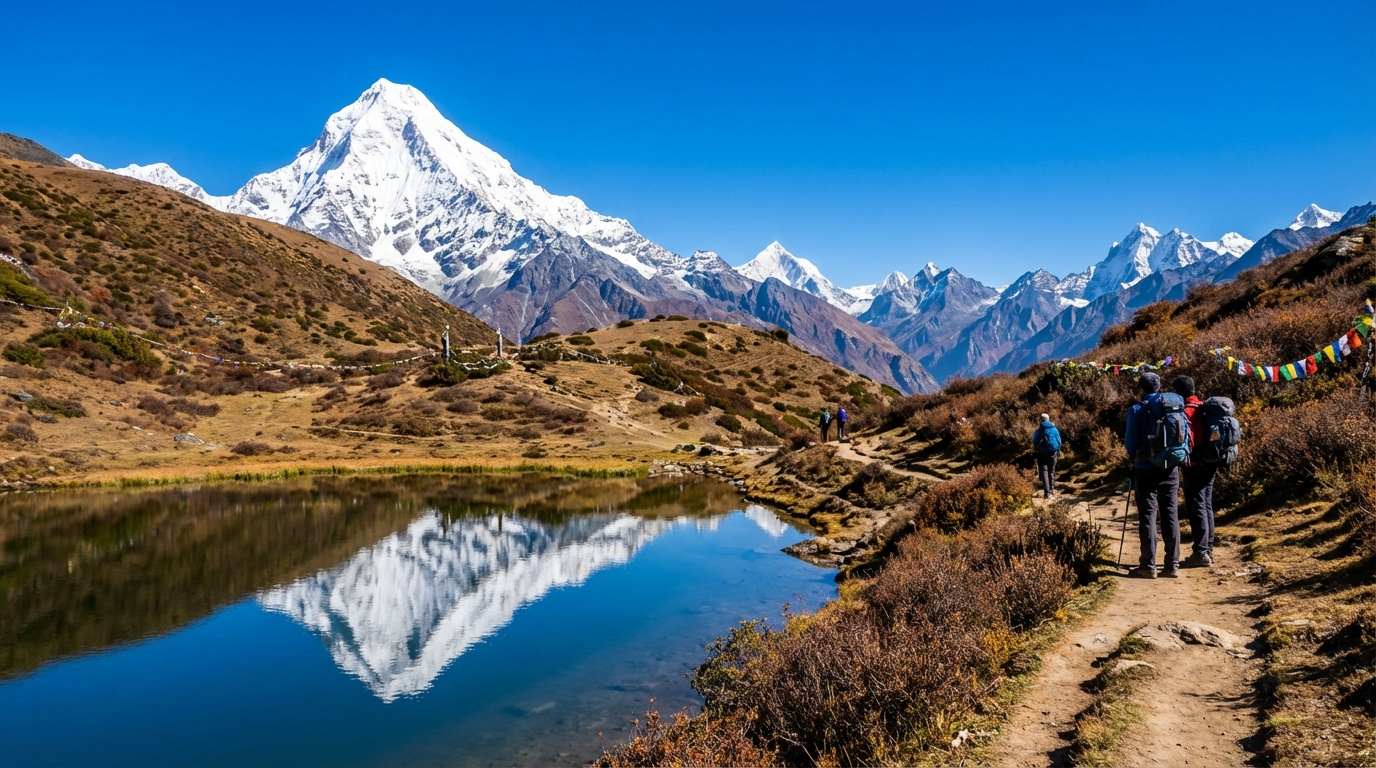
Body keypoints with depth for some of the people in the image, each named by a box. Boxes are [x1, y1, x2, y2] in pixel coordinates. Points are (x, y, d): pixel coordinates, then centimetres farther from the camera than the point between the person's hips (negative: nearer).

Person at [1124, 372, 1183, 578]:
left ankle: (1148, 566, -1)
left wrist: (1134, 458, 14)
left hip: (1146, 469, -4)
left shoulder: (1137, 409, -6)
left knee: (1147, 515, 0)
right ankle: (1172, 565, 10)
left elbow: (1130, 442, -5)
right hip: (1170, 469, 4)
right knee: (1171, 515, 9)